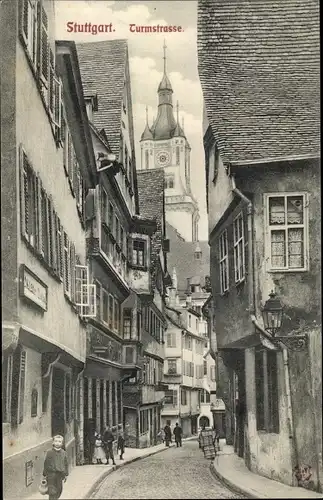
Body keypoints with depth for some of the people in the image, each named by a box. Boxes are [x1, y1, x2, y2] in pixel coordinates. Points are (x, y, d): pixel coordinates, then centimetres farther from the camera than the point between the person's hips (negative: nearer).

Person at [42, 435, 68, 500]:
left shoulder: (64, 453, 4)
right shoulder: (49, 452, -4)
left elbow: (66, 464, 10)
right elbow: (46, 464, 1)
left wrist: (66, 474, 9)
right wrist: (45, 474, 1)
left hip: (60, 474, 4)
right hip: (51, 473, -4)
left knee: (59, 490, 12)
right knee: (52, 491, -7)